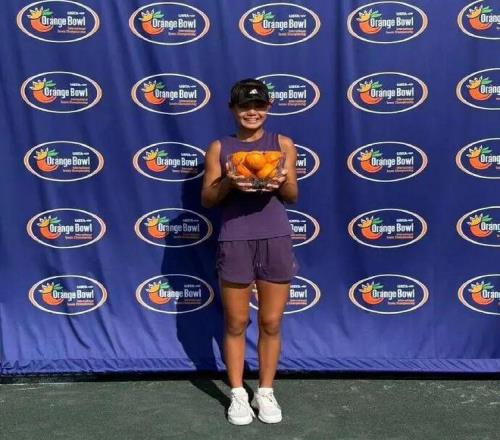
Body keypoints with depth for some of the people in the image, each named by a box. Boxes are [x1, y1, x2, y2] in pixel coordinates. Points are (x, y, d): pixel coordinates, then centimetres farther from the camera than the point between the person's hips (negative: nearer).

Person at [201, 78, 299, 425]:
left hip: (276, 241, 1)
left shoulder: (283, 144, 7)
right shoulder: (219, 148, 5)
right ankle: (238, 394, 23)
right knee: (236, 324, 8)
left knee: (271, 323, 8)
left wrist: (281, 182, -16)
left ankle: (266, 393, 25)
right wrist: (228, 183, -16)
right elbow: (207, 199, 3)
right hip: (235, 242, 0)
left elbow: (292, 196, 6)